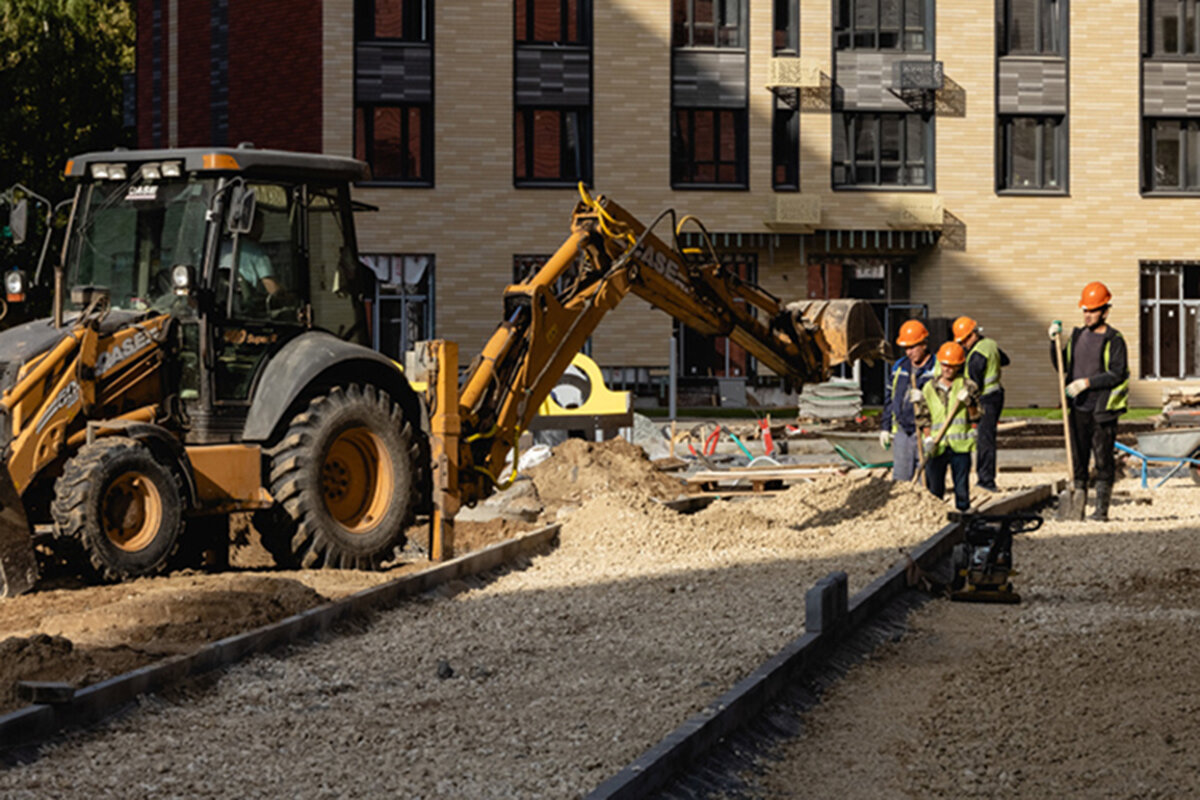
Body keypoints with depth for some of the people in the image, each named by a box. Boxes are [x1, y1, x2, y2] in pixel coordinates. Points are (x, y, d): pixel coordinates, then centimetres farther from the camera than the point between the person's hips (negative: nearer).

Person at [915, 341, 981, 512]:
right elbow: (923, 417, 11)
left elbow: (976, 417, 2)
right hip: (937, 447, 2)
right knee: (934, 489, 5)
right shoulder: (929, 388, 9)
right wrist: (928, 437, -4)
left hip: (960, 446, -2)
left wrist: (969, 403, -17)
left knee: (962, 490, 0)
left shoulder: (968, 386, 3)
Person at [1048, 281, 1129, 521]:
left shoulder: (1113, 339, -4)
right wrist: (1055, 342, 5)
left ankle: (1101, 509, 3)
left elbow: (1117, 374, -12)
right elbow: (1062, 367, 18)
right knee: (1078, 460, 6)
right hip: (1078, 410, 5)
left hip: (1102, 411, -5)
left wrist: (1087, 382, -19)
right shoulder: (1078, 336, 13)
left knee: (1103, 462, -1)